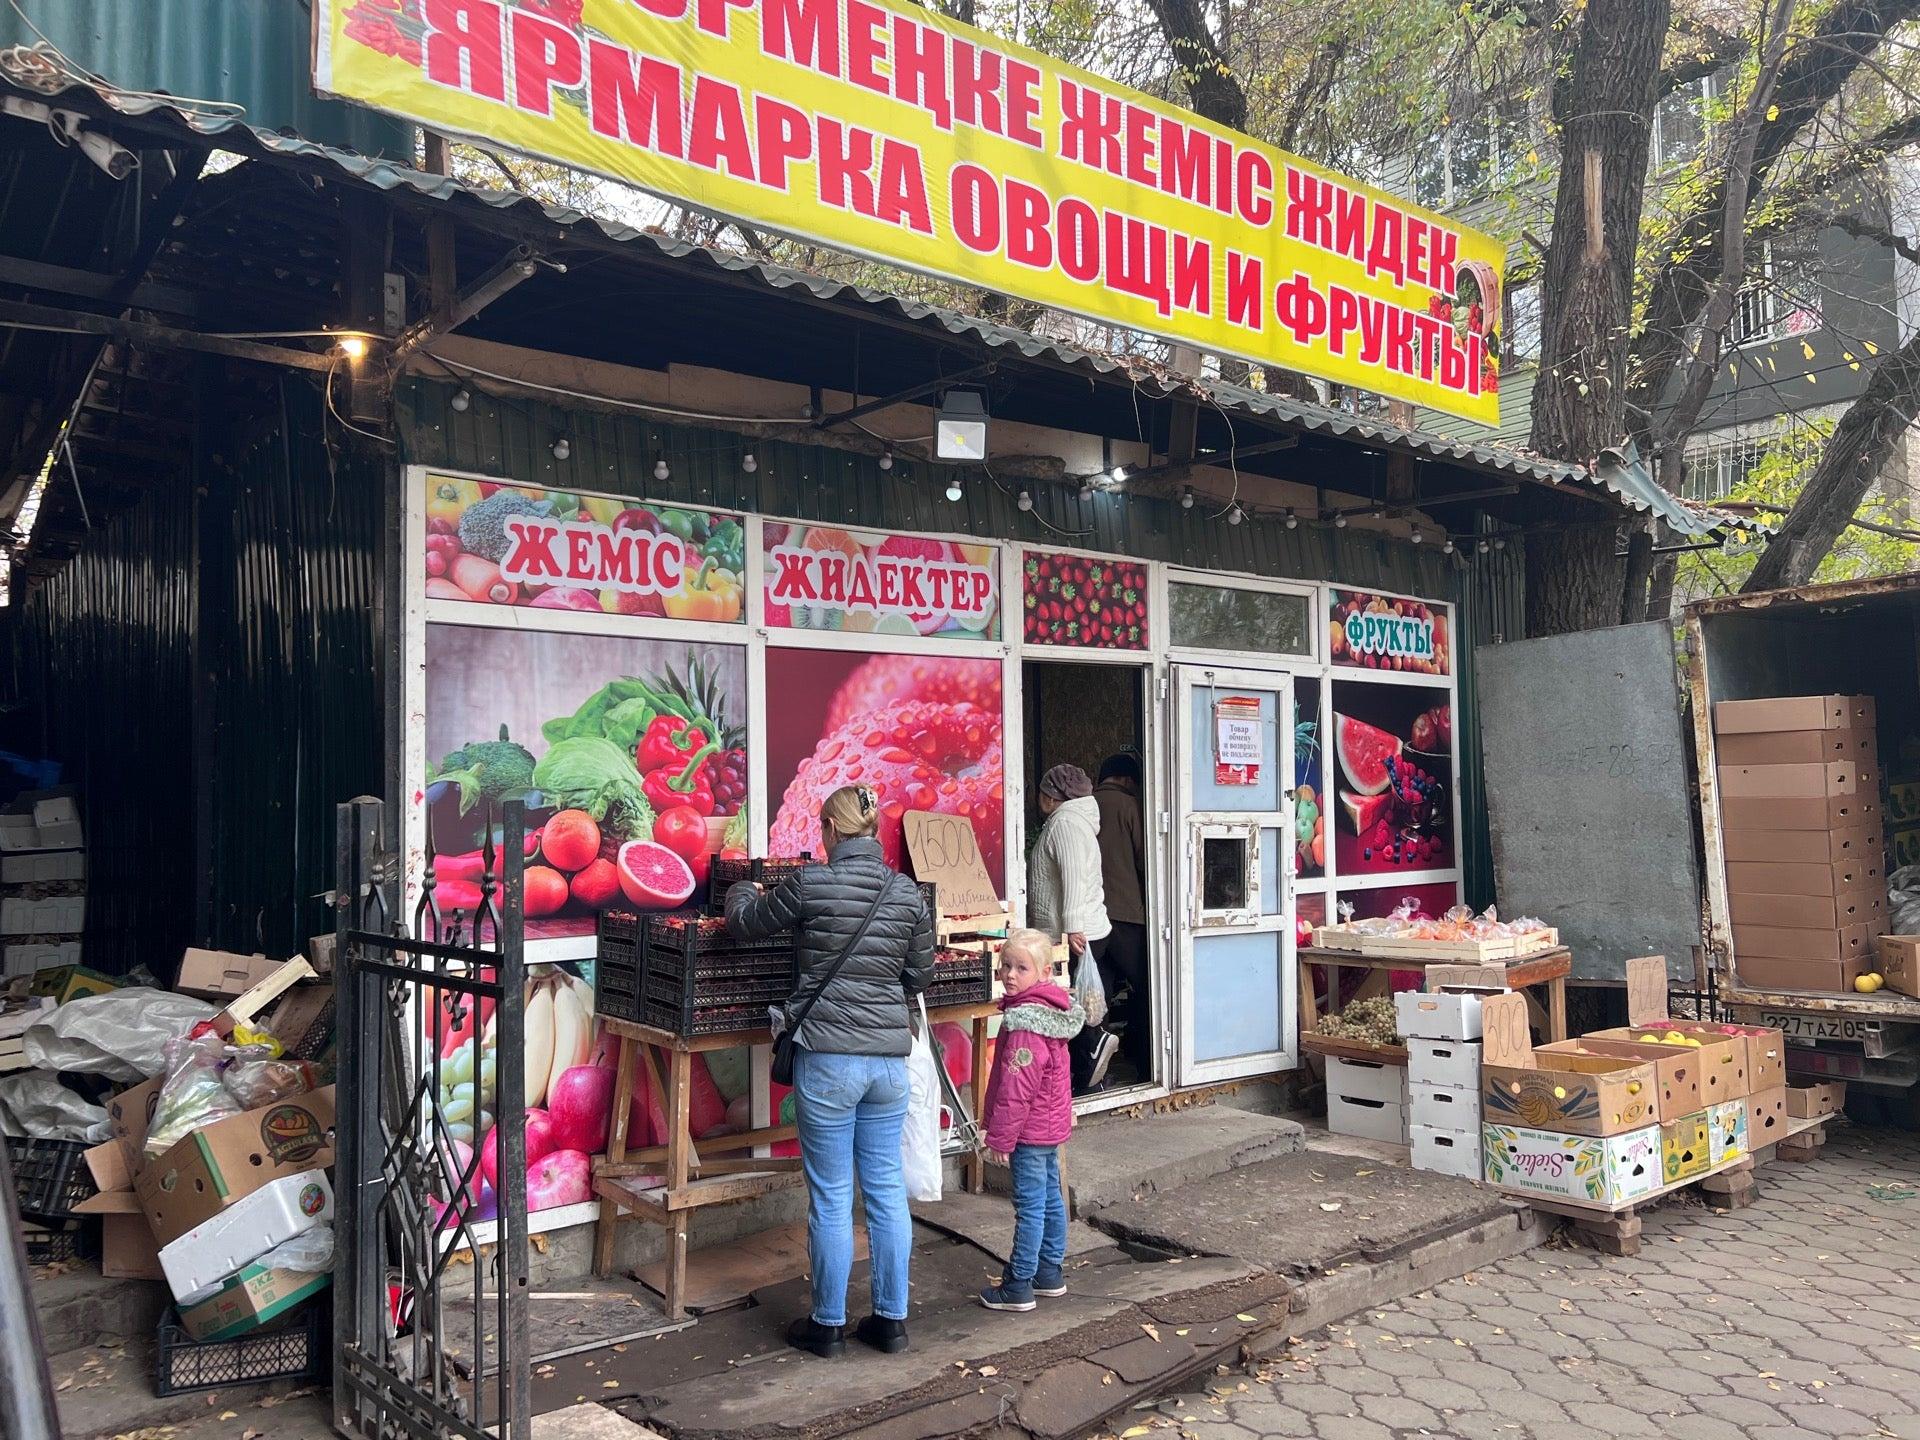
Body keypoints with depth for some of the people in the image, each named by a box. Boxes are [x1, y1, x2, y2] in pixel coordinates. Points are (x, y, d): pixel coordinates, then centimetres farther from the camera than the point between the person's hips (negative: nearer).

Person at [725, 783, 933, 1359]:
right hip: (889, 1058, 4)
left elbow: (745, 923, 5)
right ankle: (891, 1320, 23)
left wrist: (744, 891, 27)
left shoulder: (812, 884, -11)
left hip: (828, 1057, -4)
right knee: (888, 1191, 13)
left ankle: (827, 1325, 20)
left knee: (831, 1197, 7)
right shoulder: (908, 893, 1)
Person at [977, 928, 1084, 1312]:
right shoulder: (1052, 1009, 8)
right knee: (1050, 1197, 17)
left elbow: (1016, 1089, -24)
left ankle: (1018, 1287, 5)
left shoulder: (1025, 1021, -24)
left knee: (1030, 1206, -3)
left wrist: (1000, 1136, -17)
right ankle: (1051, 1272, 29)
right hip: (1051, 1124, 10)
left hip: (1030, 1129, -10)